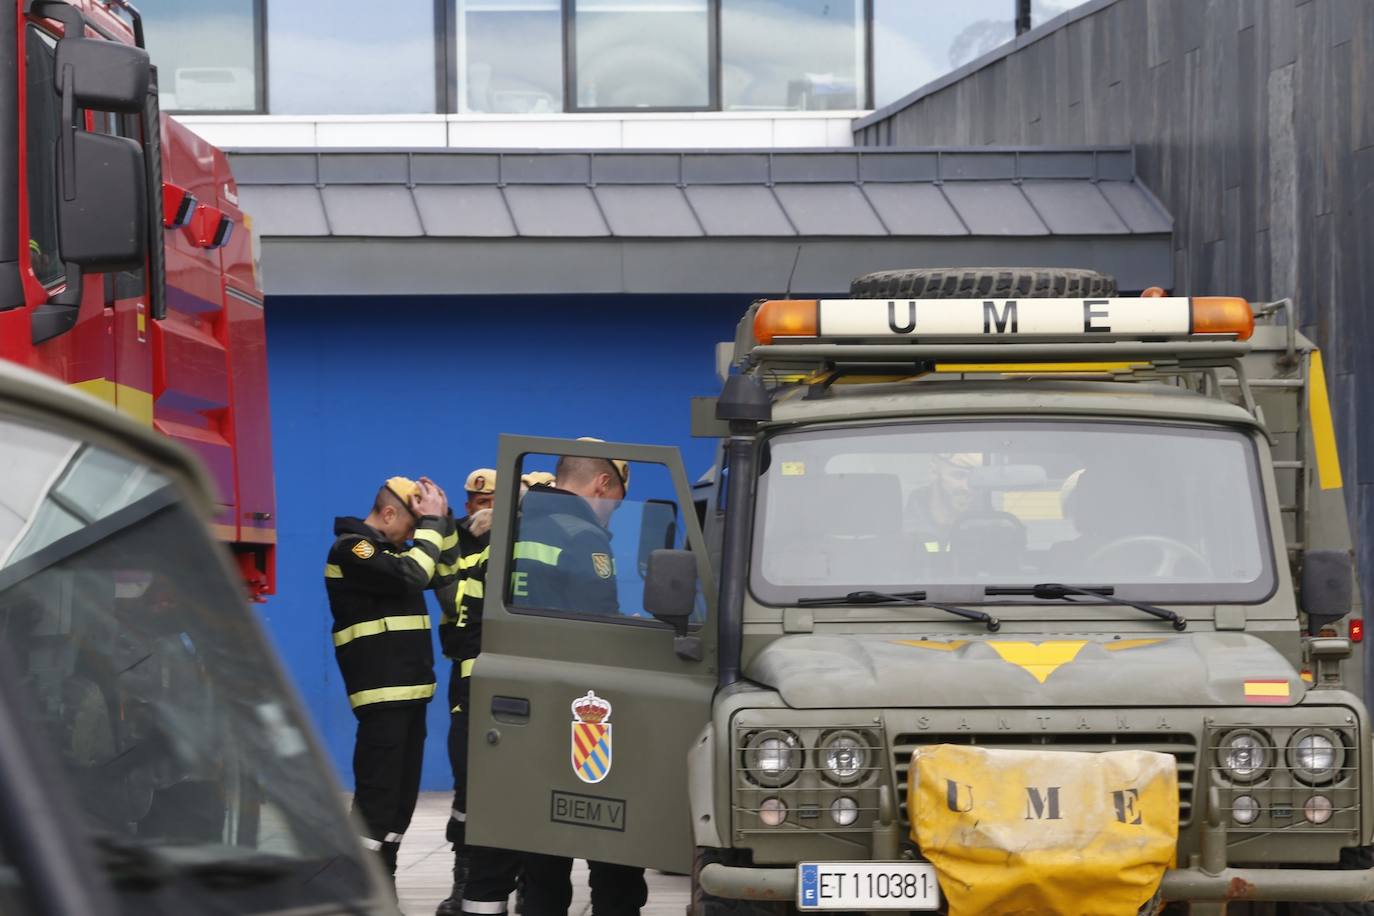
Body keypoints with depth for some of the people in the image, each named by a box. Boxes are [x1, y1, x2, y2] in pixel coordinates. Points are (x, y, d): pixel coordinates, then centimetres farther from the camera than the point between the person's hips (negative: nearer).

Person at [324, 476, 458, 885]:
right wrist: (431, 523, -14)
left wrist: (443, 520, 12)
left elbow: (443, 573, 23)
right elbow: (411, 575, -24)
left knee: (402, 794, 12)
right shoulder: (351, 548, -11)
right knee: (377, 794, -12)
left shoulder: (390, 549, 19)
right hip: (381, 694, -10)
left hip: (409, 691, 10)